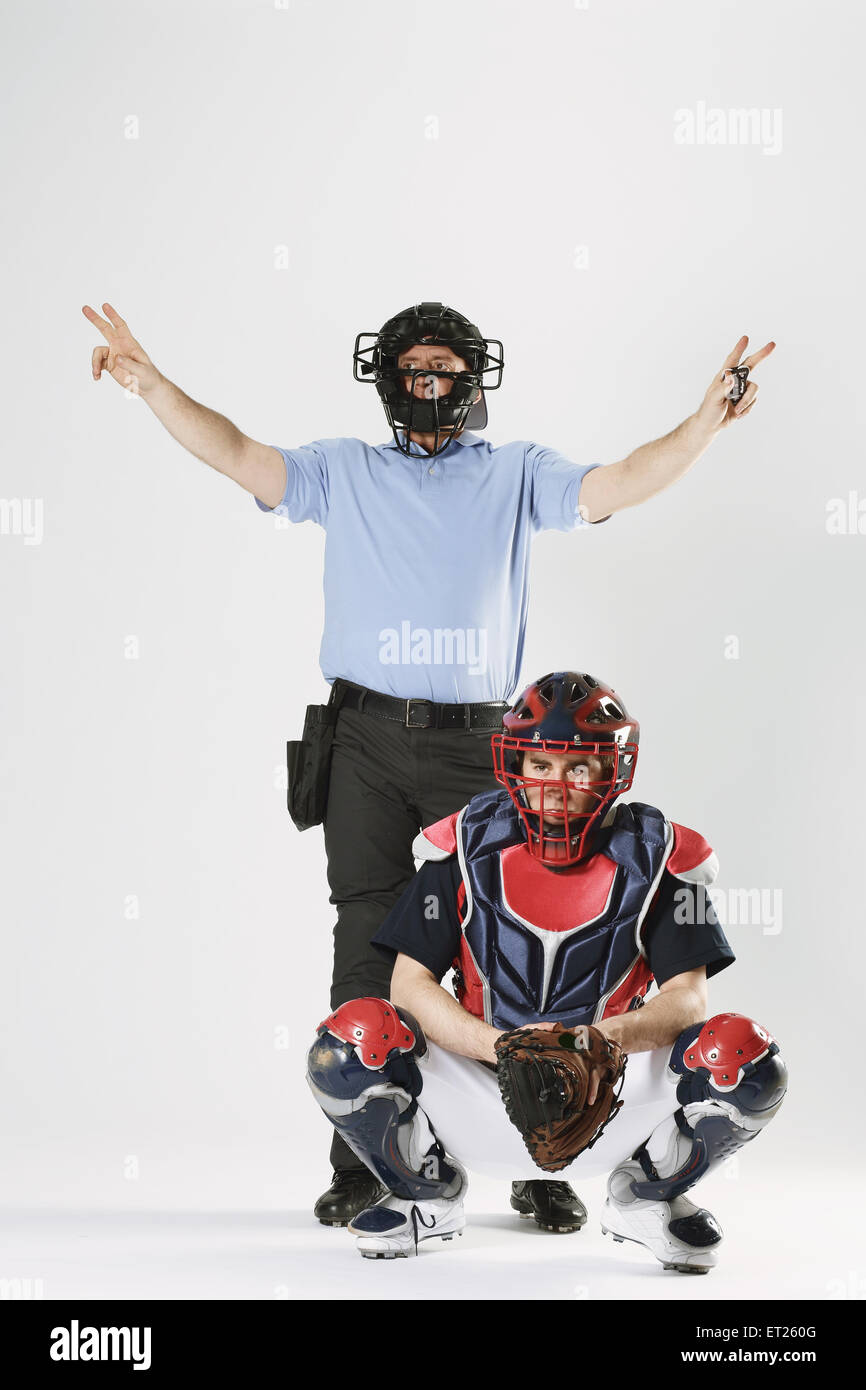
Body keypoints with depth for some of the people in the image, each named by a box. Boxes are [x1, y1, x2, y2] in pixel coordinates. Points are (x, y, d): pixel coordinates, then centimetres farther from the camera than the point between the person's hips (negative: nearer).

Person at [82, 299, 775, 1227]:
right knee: (367, 948, 2)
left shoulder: (517, 473, 12)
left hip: (476, 741, 0)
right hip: (366, 740, 1)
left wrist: (706, 420, -14)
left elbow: (618, 485, 0)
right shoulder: (344, 472, 14)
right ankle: (362, 1163, 8)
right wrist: (150, 384, -8)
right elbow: (239, 456, 5)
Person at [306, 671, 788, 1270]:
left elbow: (687, 995, -10)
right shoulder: (469, 846, -8)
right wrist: (501, 1047, -29)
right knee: (349, 1044, -26)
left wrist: (612, 1036, -33)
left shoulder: (656, 855, -7)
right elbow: (412, 983, -10)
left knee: (745, 1059, -26)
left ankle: (646, 1198, 6)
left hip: (612, 1091, 0)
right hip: (483, 1097, 0)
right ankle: (431, 1196, 6)